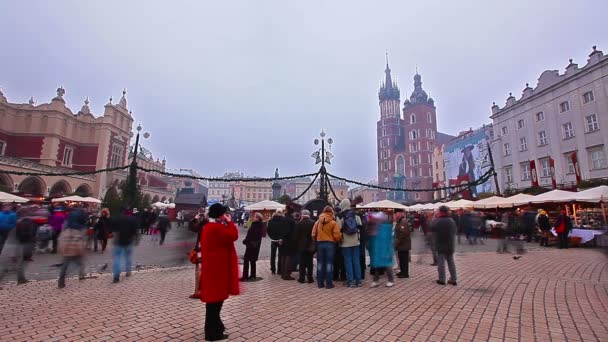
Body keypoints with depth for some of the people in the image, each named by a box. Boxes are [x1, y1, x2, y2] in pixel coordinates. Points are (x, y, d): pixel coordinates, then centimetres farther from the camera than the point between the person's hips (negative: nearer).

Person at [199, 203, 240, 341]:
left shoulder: (208, 227, 11)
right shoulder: (216, 227, -22)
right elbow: (233, 236, -23)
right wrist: (229, 222, -16)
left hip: (212, 266, 11)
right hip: (217, 268, -11)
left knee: (215, 297, 21)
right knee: (215, 298, 0)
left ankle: (215, 325, 36)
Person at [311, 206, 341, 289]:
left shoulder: (318, 222, 1)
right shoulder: (333, 223, -9)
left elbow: (313, 234, 2)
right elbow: (337, 235, -13)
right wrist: (338, 241, 7)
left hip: (320, 243, 3)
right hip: (330, 244, -3)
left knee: (320, 263, 11)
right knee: (329, 263, 4)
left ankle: (320, 283, 16)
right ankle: (329, 283, 6)